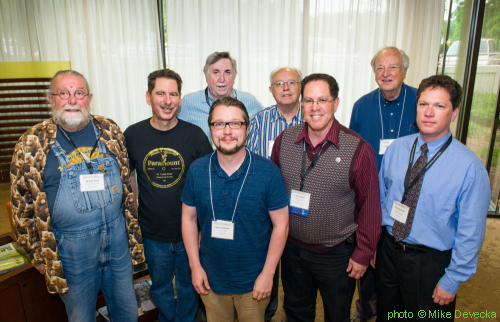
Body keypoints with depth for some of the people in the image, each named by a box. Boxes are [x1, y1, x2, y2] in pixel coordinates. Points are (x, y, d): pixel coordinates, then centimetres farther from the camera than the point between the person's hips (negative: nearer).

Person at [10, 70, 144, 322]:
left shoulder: (110, 132, -1)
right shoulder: (32, 145, -9)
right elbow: (23, 205, -2)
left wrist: (132, 231, 8)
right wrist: (38, 254, 2)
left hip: (116, 238, 3)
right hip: (71, 248, -2)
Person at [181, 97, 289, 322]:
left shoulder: (268, 173, -16)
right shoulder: (197, 171, -8)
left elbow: (281, 225, -11)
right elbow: (189, 218, 1)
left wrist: (268, 273, -10)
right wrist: (195, 266, -1)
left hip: (253, 282, -2)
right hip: (210, 279, 2)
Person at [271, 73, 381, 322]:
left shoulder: (358, 150, -17)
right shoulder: (284, 140, -7)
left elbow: (369, 206, -10)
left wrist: (363, 254, -6)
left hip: (337, 254, -2)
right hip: (292, 248, 3)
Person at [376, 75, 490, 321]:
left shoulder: (469, 166, -18)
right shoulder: (396, 148, -4)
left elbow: (470, 232, -14)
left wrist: (452, 281, -10)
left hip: (432, 263, -3)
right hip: (388, 252, 4)